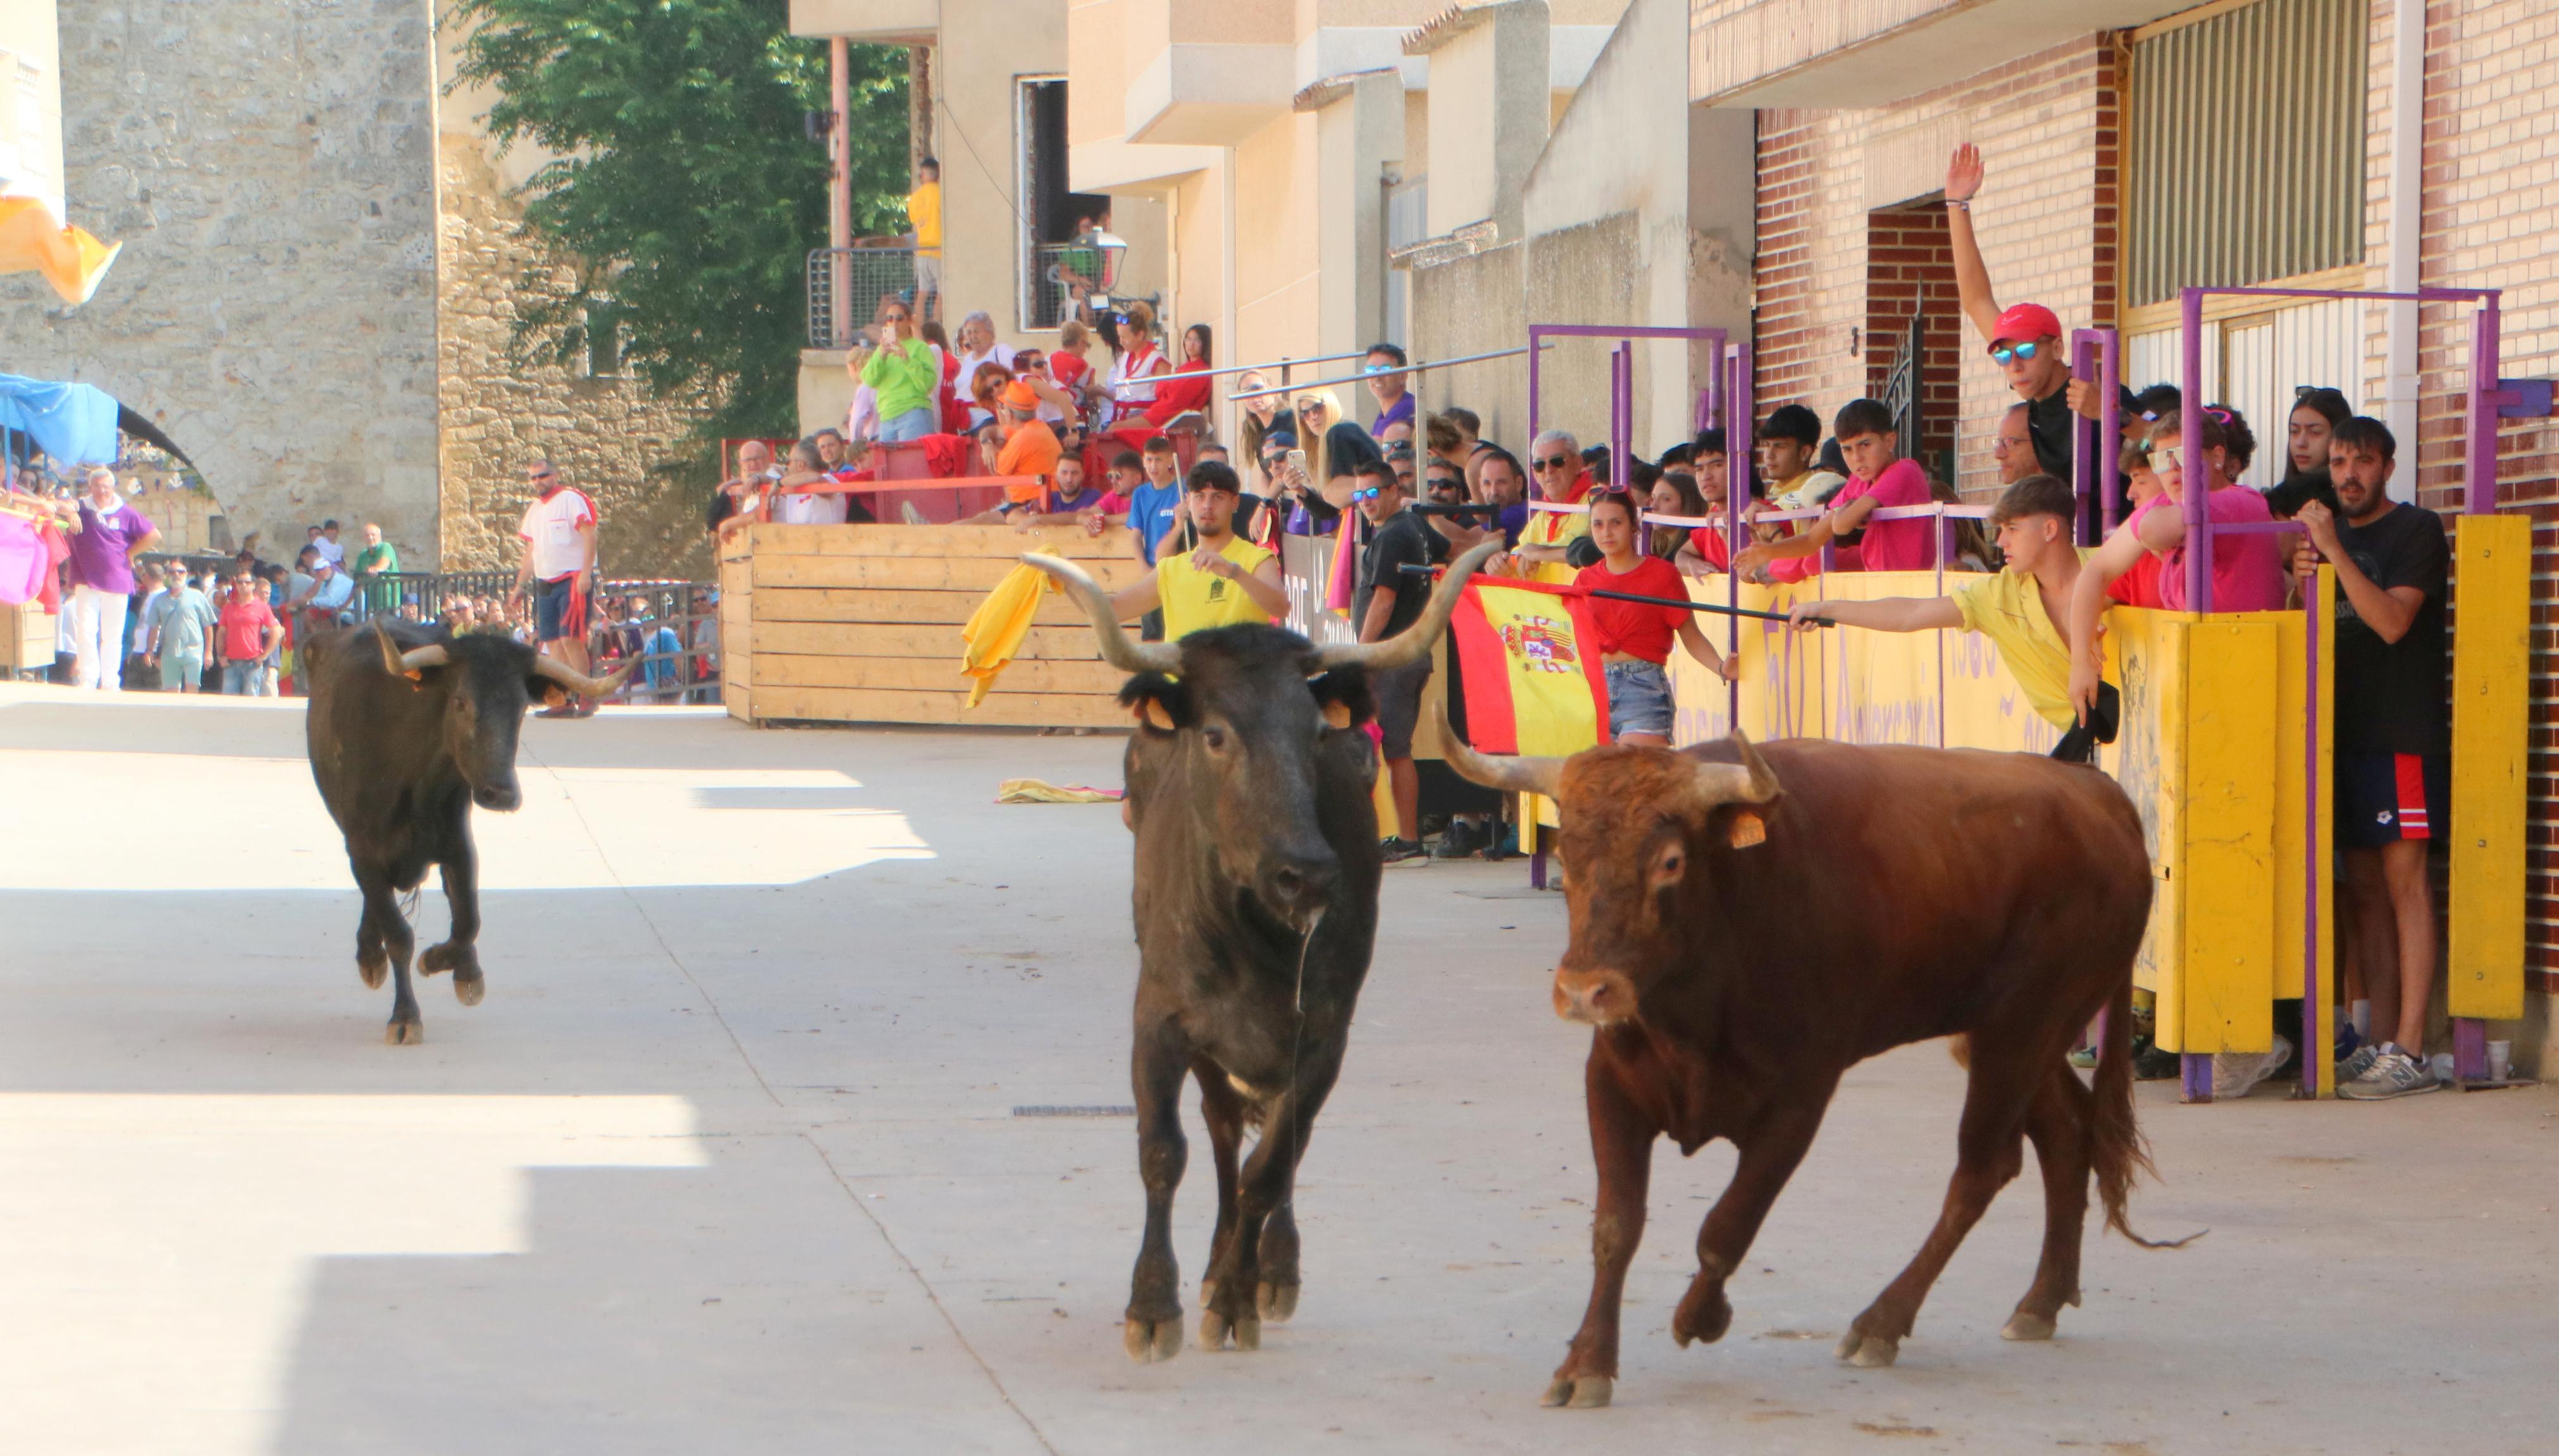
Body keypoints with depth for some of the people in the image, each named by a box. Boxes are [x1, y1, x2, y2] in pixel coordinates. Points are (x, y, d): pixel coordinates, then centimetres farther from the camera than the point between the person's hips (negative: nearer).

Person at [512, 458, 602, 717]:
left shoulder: (572, 500, -6)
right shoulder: (534, 509, 18)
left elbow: (589, 537, -13)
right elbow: (531, 551, 26)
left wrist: (585, 574, -21)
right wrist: (520, 585, 24)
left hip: (573, 580, -8)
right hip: (545, 583, 8)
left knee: (570, 638, -15)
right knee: (553, 642, 3)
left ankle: (586, 698, -11)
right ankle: (565, 701, 5)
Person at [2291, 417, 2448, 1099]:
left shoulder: (2417, 530, -5)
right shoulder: (2335, 532, 17)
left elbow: (2392, 621, -18)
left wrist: (2334, 551, -19)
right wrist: (2303, 579, -1)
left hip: (2404, 734, -7)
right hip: (2346, 731, 7)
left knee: (2403, 879, -9)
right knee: (2363, 889, 6)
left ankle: (2409, 1051, -12)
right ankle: (2380, 1043, 9)